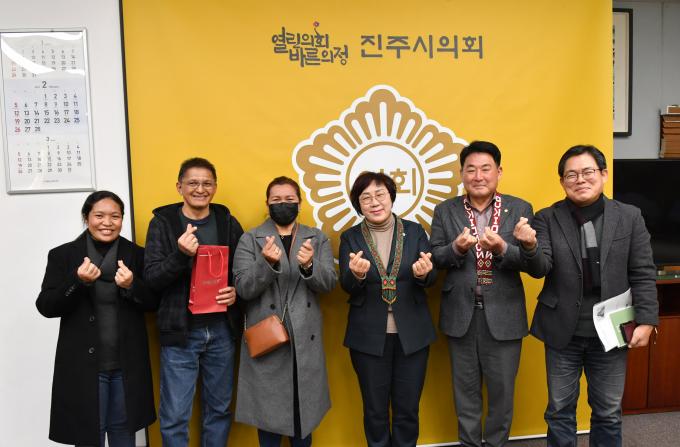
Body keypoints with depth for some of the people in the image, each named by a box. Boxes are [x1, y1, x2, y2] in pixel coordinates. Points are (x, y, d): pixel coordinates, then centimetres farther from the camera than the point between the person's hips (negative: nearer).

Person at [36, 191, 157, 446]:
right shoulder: (62, 255, -2)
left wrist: (132, 285, -21)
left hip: (127, 365, 1)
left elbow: (154, 302, -1)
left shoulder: (136, 255, 0)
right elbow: (46, 307, -6)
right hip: (83, 366, -1)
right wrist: (78, 281, -22)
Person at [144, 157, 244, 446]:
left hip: (222, 330, 3)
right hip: (180, 331, -2)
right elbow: (152, 279, -10)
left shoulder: (228, 222, 3)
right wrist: (181, 254, -26)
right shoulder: (162, 222, -3)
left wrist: (237, 291, -11)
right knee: (174, 417, 5)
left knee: (219, 409, 16)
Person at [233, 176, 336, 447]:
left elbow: (329, 283, -5)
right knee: (268, 409, 10)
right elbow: (243, 288, -10)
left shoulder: (318, 239, 5)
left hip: (305, 338, 2)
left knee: (304, 407, 15)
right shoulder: (250, 240, -1)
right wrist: (268, 263, -27)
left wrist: (309, 265, -25)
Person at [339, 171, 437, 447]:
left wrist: (423, 273, -25)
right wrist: (357, 274, -30)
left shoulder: (415, 231, 2)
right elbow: (347, 286, -8)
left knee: (407, 410, 13)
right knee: (375, 411, 14)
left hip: (412, 334, 1)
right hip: (368, 336, 0)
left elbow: (430, 279, -2)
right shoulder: (350, 238, 0)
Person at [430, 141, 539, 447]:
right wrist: (456, 248, -22)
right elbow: (435, 259, -1)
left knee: (502, 389, 13)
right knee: (465, 387, 16)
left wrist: (501, 248, -26)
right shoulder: (445, 211, 1)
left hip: (503, 314, -1)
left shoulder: (520, 209, -2)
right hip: (461, 313, 1)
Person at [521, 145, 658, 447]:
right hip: (563, 331, 0)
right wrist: (531, 247, -33)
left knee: (608, 412, 16)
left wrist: (646, 320, -7)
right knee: (559, 410, 13)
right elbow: (540, 268, -12)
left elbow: (643, 274, 0)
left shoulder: (630, 217, 0)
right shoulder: (547, 218, -3)